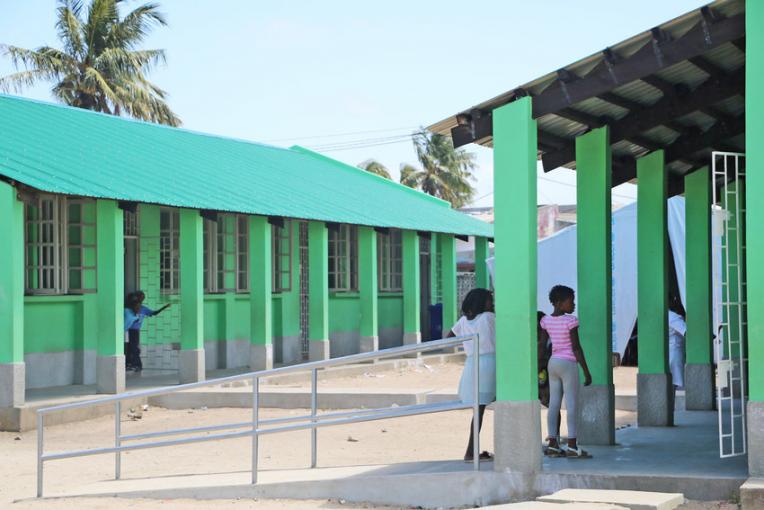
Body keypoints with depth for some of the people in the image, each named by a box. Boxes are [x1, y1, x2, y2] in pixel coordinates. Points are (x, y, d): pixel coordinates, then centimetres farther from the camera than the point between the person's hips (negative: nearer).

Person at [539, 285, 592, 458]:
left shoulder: (546, 320, 5)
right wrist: (586, 371, -8)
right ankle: (572, 446, -7)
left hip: (553, 363, 7)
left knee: (554, 404, 6)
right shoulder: (570, 321, -13)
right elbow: (576, 348, -13)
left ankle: (552, 444, 6)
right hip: (568, 364, -7)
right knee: (572, 404, -5)